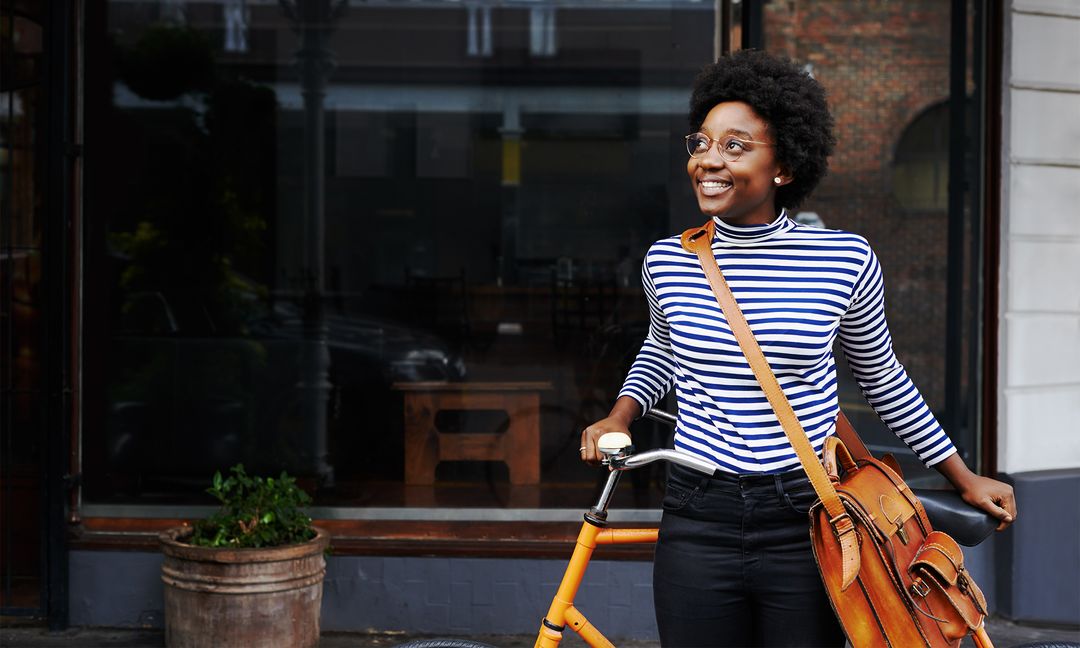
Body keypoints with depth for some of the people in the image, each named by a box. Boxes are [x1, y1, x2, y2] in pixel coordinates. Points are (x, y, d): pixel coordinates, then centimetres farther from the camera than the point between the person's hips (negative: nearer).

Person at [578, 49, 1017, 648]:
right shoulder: (666, 261, -1)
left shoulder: (846, 259, -6)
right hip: (699, 526, 1)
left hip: (806, 529, -1)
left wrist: (963, 477, 17)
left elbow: (882, 379, 11)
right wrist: (620, 416, 5)